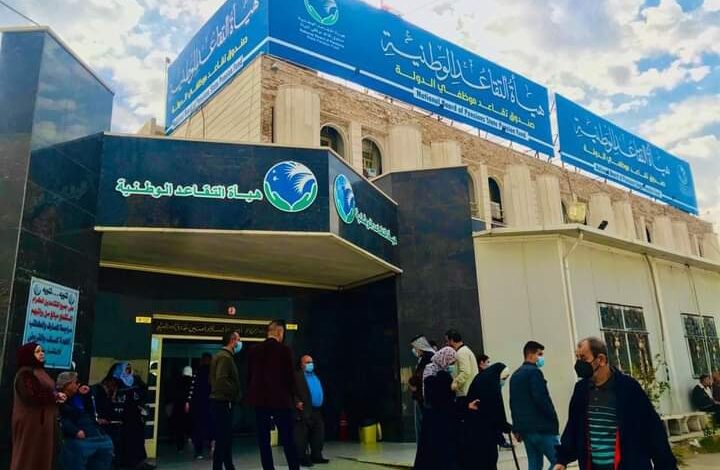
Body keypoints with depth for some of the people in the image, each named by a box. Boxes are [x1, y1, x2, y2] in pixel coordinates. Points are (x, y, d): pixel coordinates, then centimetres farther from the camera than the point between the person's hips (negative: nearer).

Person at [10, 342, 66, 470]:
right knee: (30, 457, -3)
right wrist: (55, 396, -15)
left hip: (44, 421, 9)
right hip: (31, 422, -9)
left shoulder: (40, 371, 16)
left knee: (43, 456, 10)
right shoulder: (25, 373, -12)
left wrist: (58, 396, 0)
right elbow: (30, 396, -23)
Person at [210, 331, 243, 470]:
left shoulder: (222, 355, 16)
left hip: (220, 401, 10)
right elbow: (221, 380, -28)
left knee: (225, 438, 16)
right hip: (223, 402, -10)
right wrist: (236, 393, -17)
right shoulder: (225, 357, -15)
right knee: (223, 439, -5)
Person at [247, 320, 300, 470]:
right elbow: (290, 377, -6)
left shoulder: (253, 351, 4)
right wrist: (294, 399, 7)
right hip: (281, 400, -3)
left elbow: (250, 377, 8)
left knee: (263, 440, 8)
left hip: (260, 400, 3)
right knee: (288, 440, 4)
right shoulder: (285, 350, -7)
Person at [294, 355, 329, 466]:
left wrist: (322, 406, 18)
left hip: (317, 411, 8)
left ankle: (316, 456, 20)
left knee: (319, 435, 10)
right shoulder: (297, 376, -6)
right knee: (302, 436, -3)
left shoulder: (316, 376, 20)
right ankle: (303, 459, 4)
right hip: (304, 411, -8)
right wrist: (297, 402, -25)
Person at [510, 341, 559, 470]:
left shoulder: (515, 375, 17)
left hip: (525, 428, 8)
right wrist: (554, 420, -6)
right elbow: (542, 399, -17)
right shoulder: (534, 372, -10)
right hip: (542, 427, -8)